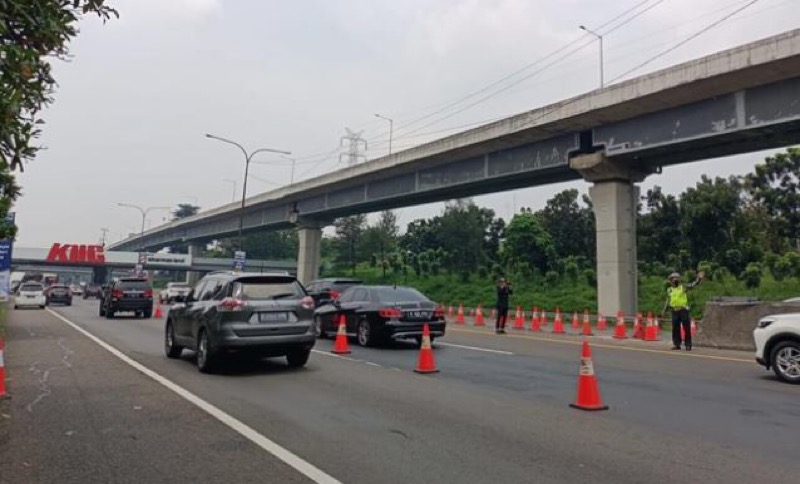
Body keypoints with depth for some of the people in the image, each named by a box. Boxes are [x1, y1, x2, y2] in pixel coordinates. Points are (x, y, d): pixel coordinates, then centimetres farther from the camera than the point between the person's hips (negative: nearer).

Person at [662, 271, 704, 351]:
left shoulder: (684, 287, 5)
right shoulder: (669, 290, 12)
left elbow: (693, 284, -7)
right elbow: (668, 301, 17)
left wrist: (699, 279, -24)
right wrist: (664, 310, 13)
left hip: (683, 310, -3)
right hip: (674, 311, 3)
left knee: (686, 328, -2)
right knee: (675, 328, 5)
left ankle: (688, 345, 4)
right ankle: (677, 344, 13)